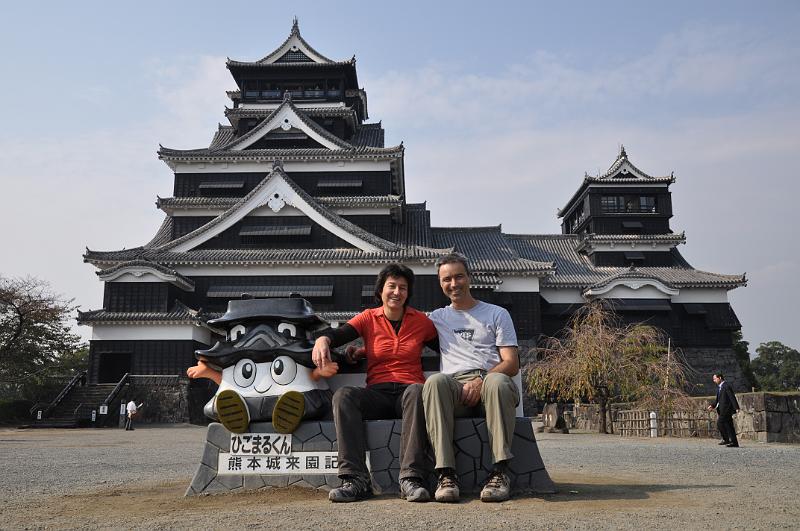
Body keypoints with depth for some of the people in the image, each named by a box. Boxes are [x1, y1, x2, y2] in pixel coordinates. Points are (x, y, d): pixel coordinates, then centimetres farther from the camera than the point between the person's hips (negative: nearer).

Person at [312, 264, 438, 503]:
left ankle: (411, 478, -40)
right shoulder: (369, 318, 12)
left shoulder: (421, 320, 14)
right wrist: (323, 339, -31)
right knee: (343, 395, -29)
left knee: (417, 391, -36)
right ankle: (356, 479, -34)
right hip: (377, 393, 1)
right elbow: (340, 333, -3)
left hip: (408, 390, -1)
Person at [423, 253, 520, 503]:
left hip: (491, 378, -1)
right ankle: (446, 474, -39)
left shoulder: (497, 314, 20)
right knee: (435, 381, -35)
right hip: (455, 387, 1)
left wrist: (482, 381, -12)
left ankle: (500, 472, -36)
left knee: (497, 382, -38)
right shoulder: (438, 318, 28)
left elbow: (512, 364, 9)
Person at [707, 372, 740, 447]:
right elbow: (718, 399, 21)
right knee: (729, 426, 9)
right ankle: (734, 443, 12)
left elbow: (732, 397, -17)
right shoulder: (719, 387, 17)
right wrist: (713, 406, 8)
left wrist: (736, 407, -23)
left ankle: (726, 439, -5)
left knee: (720, 423, -13)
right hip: (723, 409, 9)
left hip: (726, 409, -9)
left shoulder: (726, 386, -11)